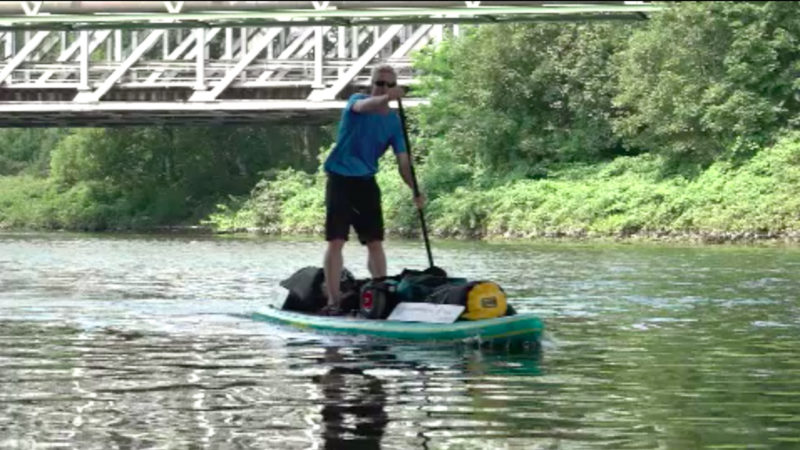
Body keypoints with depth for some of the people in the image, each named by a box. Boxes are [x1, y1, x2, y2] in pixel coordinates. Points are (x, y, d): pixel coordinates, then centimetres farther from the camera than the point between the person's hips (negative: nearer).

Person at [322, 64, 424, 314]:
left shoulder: (394, 121, 5)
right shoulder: (357, 101, -6)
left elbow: (403, 161, 0)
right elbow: (363, 106, -33)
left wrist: (415, 190, -16)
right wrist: (385, 99, -55)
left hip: (367, 183, 4)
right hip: (341, 180, -4)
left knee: (375, 242, 3)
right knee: (336, 241, -10)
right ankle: (333, 301, -10)